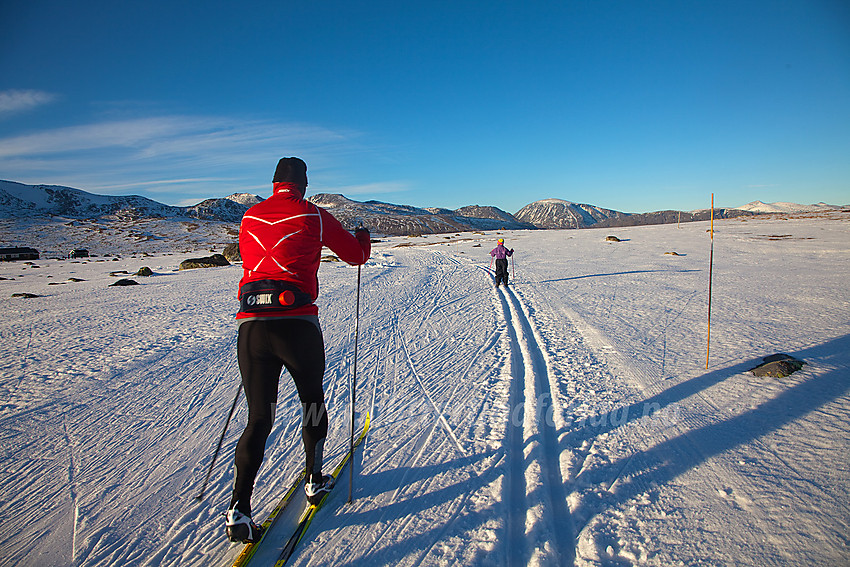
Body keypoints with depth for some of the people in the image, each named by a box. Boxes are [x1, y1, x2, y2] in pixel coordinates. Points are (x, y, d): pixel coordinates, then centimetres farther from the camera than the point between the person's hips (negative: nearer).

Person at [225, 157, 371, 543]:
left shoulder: (249, 218, 13)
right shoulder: (314, 216, 2)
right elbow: (356, 254, 11)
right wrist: (363, 237, 34)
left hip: (251, 326, 3)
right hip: (297, 324, -3)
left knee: (259, 417, 12)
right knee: (312, 400, 20)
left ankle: (239, 508, 6)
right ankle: (314, 480, 33)